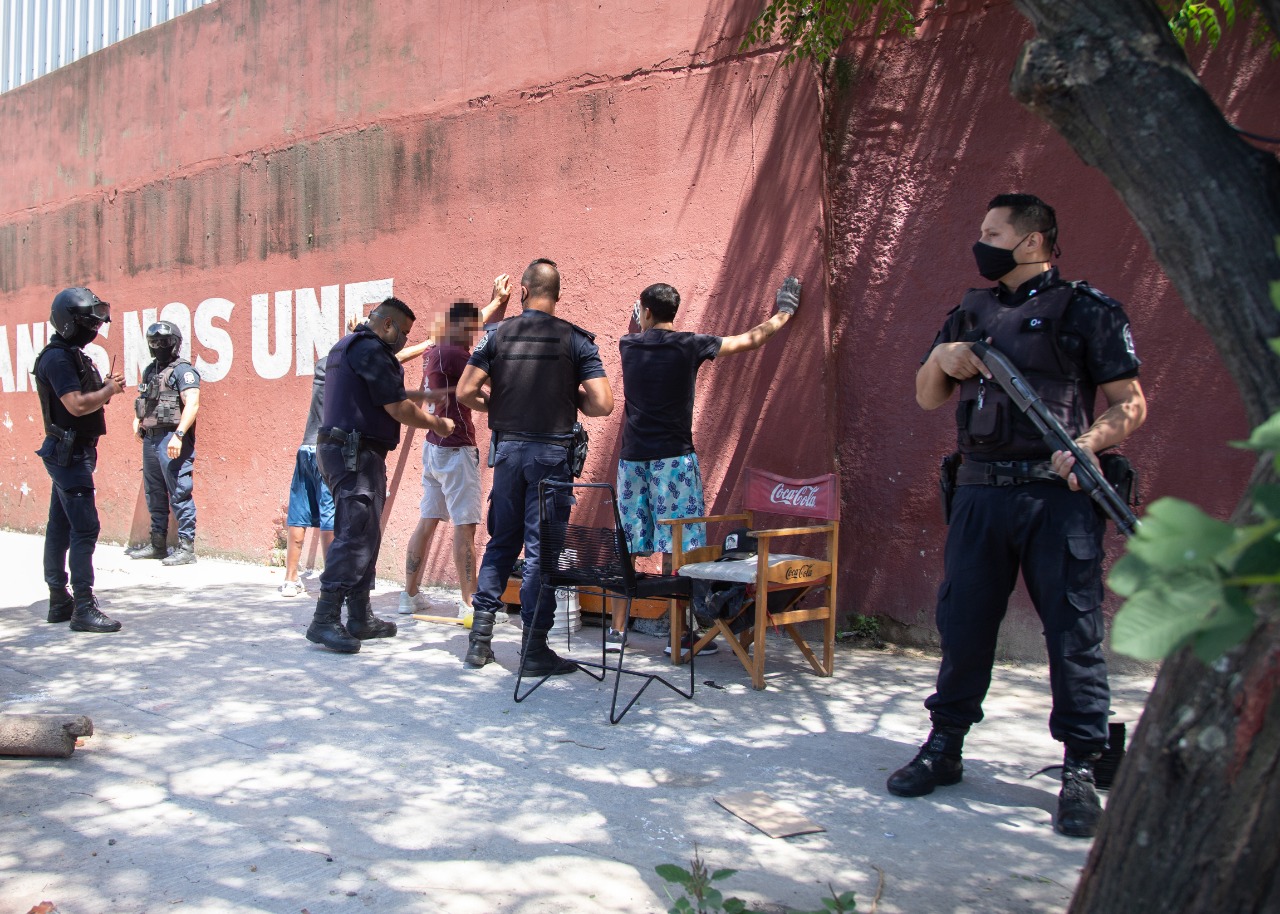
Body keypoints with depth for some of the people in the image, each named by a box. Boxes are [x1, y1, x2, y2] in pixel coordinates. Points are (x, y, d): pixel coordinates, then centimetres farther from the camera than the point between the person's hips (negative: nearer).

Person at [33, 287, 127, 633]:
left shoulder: (71, 355, 15)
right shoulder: (58, 358, -15)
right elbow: (76, 404, -24)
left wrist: (105, 388, -1)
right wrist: (109, 390, -10)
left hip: (70, 453, 10)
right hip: (69, 452, -10)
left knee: (60, 527, 13)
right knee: (85, 528, -11)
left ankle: (59, 601, 20)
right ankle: (83, 608, -10)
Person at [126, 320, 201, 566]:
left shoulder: (182, 370, -8)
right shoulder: (150, 370, 17)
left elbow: (192, 404, -18)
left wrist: (178, 435, -26)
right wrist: (138, 419, 12)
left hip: (172, 441, -9)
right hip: (150, 439, 9)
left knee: (180, 494, -6)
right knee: (154, 495, 14)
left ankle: (186, 548, -3)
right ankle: (157, 545, 24)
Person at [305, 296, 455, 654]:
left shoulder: (346, 346, 21)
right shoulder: (371, 349, -11)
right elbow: (399, 409, -11)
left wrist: (426, 394, 26)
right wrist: (436, 423, 3)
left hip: (337, 447, 11)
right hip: (357, 452, -11)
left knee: (364, 536, 13)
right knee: (355, 536, -12)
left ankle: (360, 618, 18)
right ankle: (325, 620, -14)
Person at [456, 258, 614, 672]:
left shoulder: (499, 334, 3)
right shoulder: (576, 339, -3)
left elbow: (465, 393, -2)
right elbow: (602, 404, -11)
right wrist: (572, 400, 9)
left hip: (508, 448, 3)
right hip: (552, 450, -3)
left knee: (501, 541, 14)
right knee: (542, 547, 1)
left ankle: (480, 636, 15)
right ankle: (534, 647, 5)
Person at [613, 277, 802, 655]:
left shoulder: (628, 345, 6)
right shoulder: (689, 345, -3)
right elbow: (751, 339, 8)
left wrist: (641, 322, 55)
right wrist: (783, 313, 25)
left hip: (632, 459, 4)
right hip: (673, 457, -4)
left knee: (625, 549, 9)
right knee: (677, 550, -1)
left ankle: (616, 630, 14)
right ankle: (680, 634, 2)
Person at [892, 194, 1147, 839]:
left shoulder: (1086, 310, 1)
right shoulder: (970, 313, 16)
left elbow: (1131, 403, -2)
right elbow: (927, 398, 19)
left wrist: (1087, 443, -20)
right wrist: (941, 358, -1)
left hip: (1057, 493, -4)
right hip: (979, 493, 5)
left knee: (1074, 631, 0)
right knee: (963, 624, 9)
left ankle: (1080, 771, 11)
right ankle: (943, 748, 23)